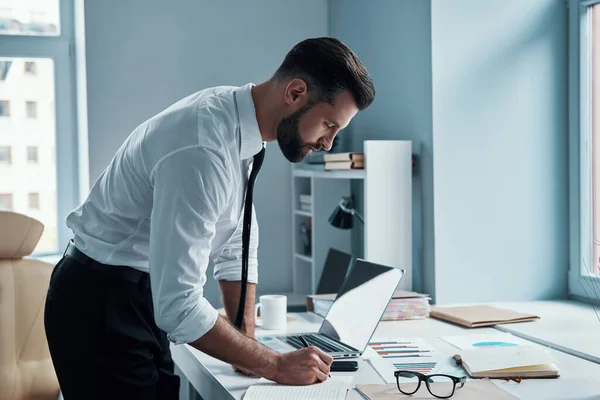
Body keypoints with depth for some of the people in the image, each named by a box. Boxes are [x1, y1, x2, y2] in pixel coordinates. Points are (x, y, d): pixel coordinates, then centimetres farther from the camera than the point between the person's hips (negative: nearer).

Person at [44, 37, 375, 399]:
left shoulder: (238, 121, -2)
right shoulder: (203, 151, -30)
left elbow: (237, 245, 7)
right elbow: (178, 305, -31)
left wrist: (248, 345, 0)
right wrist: (275, 366, -22)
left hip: (146, 295, 9)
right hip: (101, 308, -9)